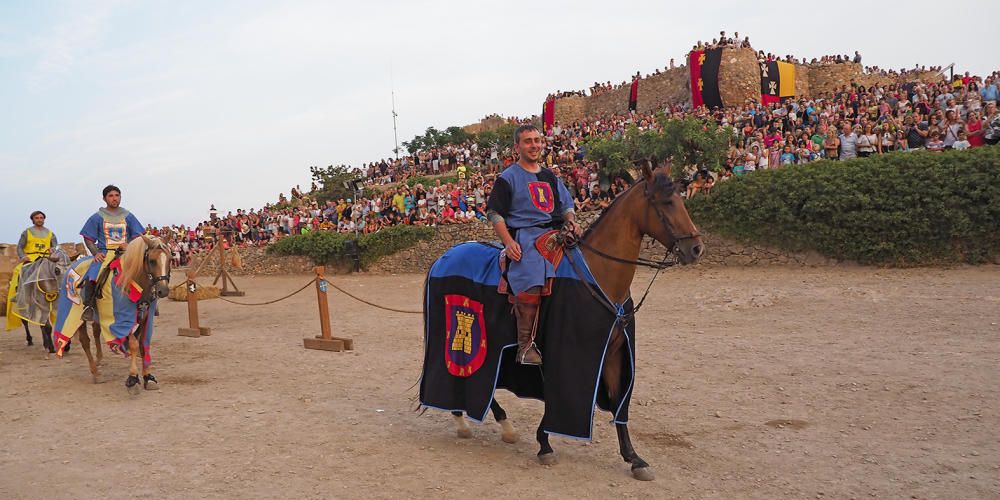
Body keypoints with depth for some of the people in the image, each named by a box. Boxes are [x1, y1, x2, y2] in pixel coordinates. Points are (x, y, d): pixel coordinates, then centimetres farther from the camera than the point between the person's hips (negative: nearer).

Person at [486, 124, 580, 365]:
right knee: (532, 284, -29)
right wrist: (509, 242, -15)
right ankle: (525, 345, -21)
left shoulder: (550, 176, 23)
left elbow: (566, 205, 28)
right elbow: (495, 214, -1)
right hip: (524, 236, -7)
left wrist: (571, 221, 4)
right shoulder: (508, 178, 5)